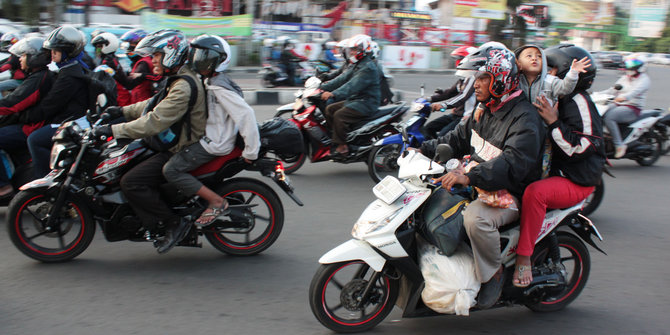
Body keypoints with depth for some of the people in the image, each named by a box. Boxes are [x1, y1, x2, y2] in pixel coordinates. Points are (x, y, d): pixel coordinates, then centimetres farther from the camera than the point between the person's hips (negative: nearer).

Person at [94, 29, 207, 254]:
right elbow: (156, 105, 24)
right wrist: (124, 111, 16)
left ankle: (174, 223, -8)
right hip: (171, 145, 11)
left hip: (179, 152, -11)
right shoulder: (178, 80, 11)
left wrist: (114, 131, -27)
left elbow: (155, 122, -29)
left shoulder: (183, 87, -23)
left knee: (131, 183, -19)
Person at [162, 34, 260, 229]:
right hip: (209, 138, 10)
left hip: (215, 144, -10)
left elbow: (245, 114, -27)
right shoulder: (212, 83, 13)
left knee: (171, 170, -17)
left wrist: (250, 152, -25)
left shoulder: (219, 88, -19)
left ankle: (217, 202, -15)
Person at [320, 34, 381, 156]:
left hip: (366, 103, -10)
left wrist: (333, 94, -39)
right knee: (329, 110, 2)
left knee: (339, 115, -26)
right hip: (355, 100, 10)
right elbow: (343, 78, 11)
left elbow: (353, 85, -30)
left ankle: (342, 147, -20)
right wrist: (323, 87, 1)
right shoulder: (357, 66, 16)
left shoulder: (368, 67, -18)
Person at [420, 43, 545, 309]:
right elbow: (459, 139, 21)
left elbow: (513, 165, -33)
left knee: (475, 217, -37)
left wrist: (469, 177, -44)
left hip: (511, 194, -10)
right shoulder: (484, 110, 11)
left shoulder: (524, 118, -19)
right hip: (479, 185, 10)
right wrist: (424, 149, 6)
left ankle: (493, 274, -13)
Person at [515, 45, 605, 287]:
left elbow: (580, 148, -25)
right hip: (552, 171, 10)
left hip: (575, 182, -10)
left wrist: (553, 122, -29)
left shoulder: (578, 102, -16)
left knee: (534, 192, -38)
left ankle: (524, 257, -29)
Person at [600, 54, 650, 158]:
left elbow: (636, 91, -23)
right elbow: (613, 90, 19)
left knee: (609, 117, -33)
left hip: (632, 108, -8)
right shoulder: (625, 78, 21)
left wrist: (624, 97, -44)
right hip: (618, 105, 8)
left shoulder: (644, 79, -3)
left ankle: (619, 145, -28)